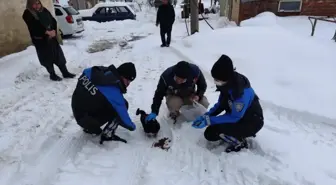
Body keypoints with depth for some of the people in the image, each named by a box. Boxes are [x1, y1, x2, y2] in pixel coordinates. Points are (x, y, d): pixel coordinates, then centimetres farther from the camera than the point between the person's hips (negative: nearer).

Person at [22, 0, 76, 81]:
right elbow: (35, 27, -17)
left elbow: (53, 21, 7)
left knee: (59, 56, 7)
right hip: (40, 41, -5)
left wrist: (53, 31, -11)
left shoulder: (44, 11, 11)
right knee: (47, 59, 4)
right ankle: (53, 75, 17)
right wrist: (47, 32, -23)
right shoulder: (27, 14, -6)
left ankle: (65, 73, 17)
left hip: (52, 38, 5)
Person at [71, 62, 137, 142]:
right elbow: (123, 117, -17)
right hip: (87, 120, -7)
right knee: (123, 105, -10)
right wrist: (132, 126, 4)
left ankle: (89, 128, 25)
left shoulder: (97, 71, -9)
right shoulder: (114, 93, -27)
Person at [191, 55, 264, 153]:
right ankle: (239, 134, 14)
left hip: (251, 123, -8)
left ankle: (239, 143, -1)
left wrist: (209, 120, -27)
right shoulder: (227, 84, -10)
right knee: (209, 134, 0)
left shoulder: (242, 91, -34)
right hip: (236, 116, 8)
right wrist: (206, 116, -12)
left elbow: (235, 117, -27)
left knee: (214, 131, -27)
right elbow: (221, 104, 2)